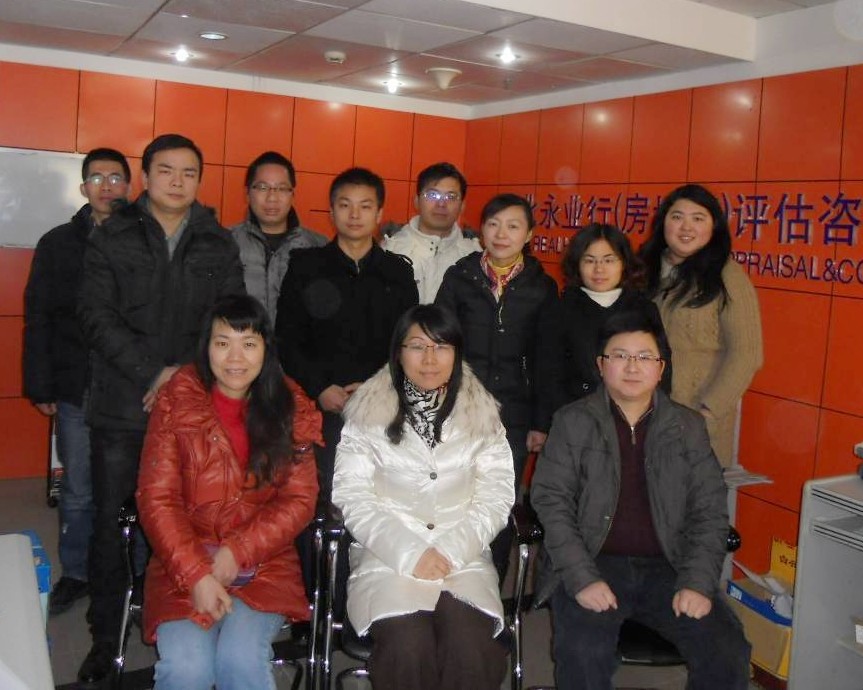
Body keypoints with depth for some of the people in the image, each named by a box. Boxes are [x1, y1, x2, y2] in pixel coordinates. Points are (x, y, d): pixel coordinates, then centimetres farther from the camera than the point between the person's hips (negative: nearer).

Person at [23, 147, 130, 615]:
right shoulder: (58, 244, 6)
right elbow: (38, 321, 6)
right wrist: (41, 387, 1)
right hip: (77, 391, 1)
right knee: (78, 492, 11)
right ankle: (75, 574, 27)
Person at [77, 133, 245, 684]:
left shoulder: (219, 245, 9)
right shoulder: (112, 238, 5)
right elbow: (98, 315, -4)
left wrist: (185, 369, -12)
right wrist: (151, 373, -13)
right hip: (122, 406, 0)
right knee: (111, 520, 6)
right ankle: (105, 637, 20)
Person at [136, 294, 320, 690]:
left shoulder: (291, 409, 3)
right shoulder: (177, 402, -1)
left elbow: (299, 500, 1)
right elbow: (156, 499, -4)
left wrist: (237, 553, -11)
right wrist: (197, 575, -15)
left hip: (264, 565, 1)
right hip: (183, 564, 0)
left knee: (241, 658, -25)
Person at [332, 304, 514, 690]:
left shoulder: (481, 415, 12)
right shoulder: (369, 413, 6)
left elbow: (496, 496, 5)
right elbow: (352, 497, -1)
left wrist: (450, 551, -9)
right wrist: (409, 554, -12)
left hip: (464, 557, 1)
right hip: (387, 557, -1)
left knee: (470, 647, -28)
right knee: (409, 647, -29)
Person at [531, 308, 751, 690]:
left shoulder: (689, 427, 12)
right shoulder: (572, 422, 5)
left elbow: (710, 511, 8)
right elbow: (551, 501, -3)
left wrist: (698, 583, -6)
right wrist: (582, 579, -15)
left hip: (668, 566, 3)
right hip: (592, 564, -2)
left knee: (728, 655, -18)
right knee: (583, 654, -29)